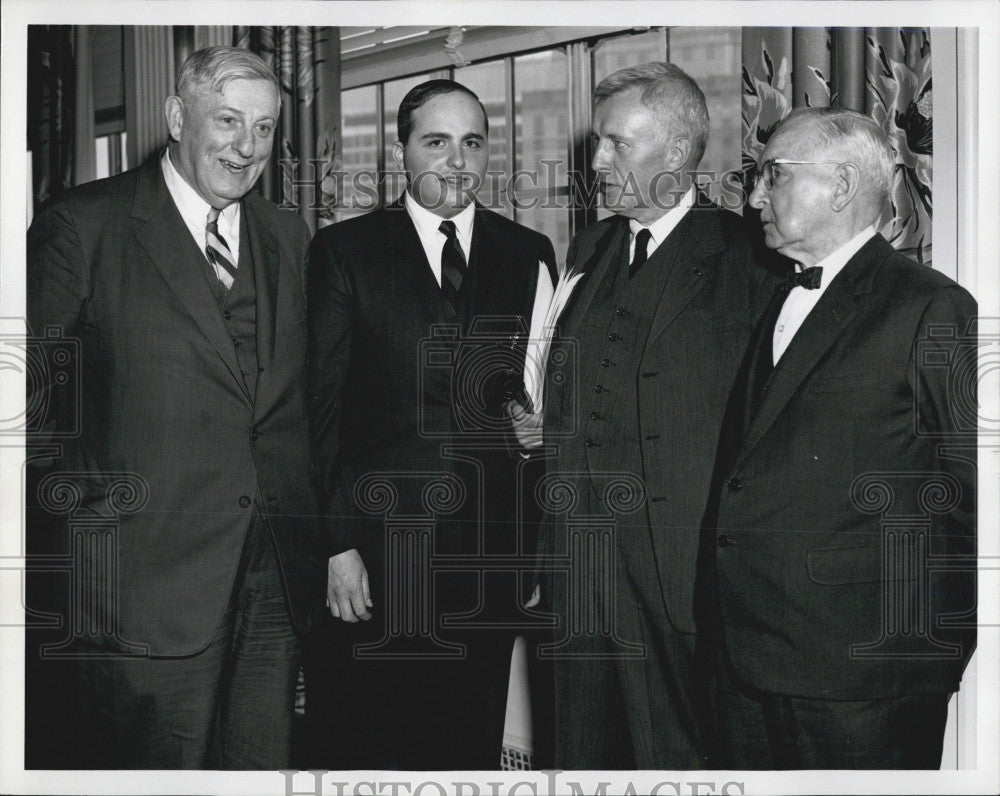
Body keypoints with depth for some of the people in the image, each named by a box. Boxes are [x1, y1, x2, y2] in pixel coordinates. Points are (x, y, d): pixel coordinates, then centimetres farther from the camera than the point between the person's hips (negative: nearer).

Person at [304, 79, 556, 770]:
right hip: (374, 552, -2)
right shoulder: (344, 250, 1)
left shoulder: (530, 256, 8)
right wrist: (336, 545, -9)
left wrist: (540, 428, -5)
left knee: (472, 745, 11)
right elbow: (319, 407, -3)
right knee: (358, 746, 7)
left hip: (490, 556, 2)